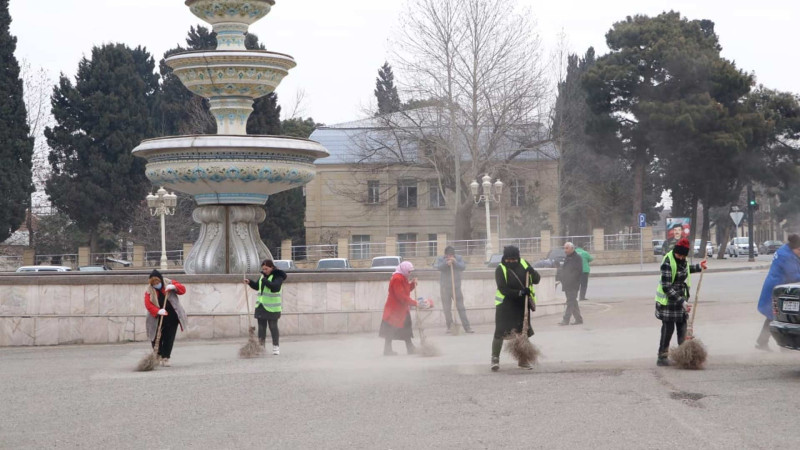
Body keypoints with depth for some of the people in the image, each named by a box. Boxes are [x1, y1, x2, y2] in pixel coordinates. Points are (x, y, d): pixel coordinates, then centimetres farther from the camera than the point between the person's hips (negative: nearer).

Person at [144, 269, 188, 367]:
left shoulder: (169, 283, -2)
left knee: (169, 338, -2)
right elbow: (148, 304, -17)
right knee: (156, 338, 2)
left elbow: (183, 289, -5)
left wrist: (174, 287, -26)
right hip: (157, 318, 0)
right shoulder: (149, 291, -5)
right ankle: (159, 355, 26)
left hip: (172, 318, 0)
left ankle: (165, 358, 5)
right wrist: (158, 311, -35)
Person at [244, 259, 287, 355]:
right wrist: (250, 282, 7)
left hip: (272, 308, -7)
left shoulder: (277, 276, -10)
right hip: (261, 306, 7)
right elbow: (257, 286, 25)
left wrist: (265, 281, -30)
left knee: (273, 327, -2)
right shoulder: (263, 275, 12)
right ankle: (261, 346, 13)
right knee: (261, 327, 8)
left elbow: (275, 286, -27)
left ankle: (276, 347, 5)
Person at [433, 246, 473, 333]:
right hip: (445, 288, 0)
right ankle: (449, 327, 12)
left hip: (456, 287, 0)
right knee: (447, 309, 2)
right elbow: (436, 266, -17)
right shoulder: (440, 259, 2)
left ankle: (467, 327, 0)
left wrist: (455, 262, -23)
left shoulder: (458, 258, 5)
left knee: (461, 307, 0)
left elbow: (463, 267, -10)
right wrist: (446, 263, -31)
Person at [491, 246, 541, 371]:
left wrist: (531, 272, -17)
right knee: (500, 332, -8)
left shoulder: (523, 264, 2)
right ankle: (495, 359, 2)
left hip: (522, 305, 4)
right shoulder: (500, 269, -10)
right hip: (505, 305, -4)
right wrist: (520, 292, -27)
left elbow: (537, 280, 4)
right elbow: (503, 289, -18)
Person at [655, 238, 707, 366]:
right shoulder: (667, 263, -25)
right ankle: (662, 357, 2)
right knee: (668, 329, -5)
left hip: (681, 298, 8)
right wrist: (682, 302, -29)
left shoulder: (682, 260, 1)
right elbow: (667, 288, -26)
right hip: (668, 300, -8)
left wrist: (698, 267, 32)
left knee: (682, 327, 11)